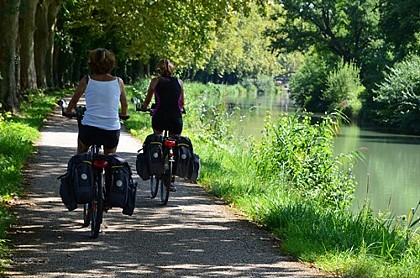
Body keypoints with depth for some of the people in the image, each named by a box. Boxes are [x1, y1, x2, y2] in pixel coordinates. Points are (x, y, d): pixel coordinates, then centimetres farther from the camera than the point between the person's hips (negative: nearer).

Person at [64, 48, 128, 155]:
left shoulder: (86, 81, -1)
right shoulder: (118, 82, 1)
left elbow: (74, 101, 13)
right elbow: (124, 104, 15)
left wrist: (68, 111, 34)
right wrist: (124, 114, 37)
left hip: (89, 129, 0)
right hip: (112, 130, 0)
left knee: (80, 154, 29)